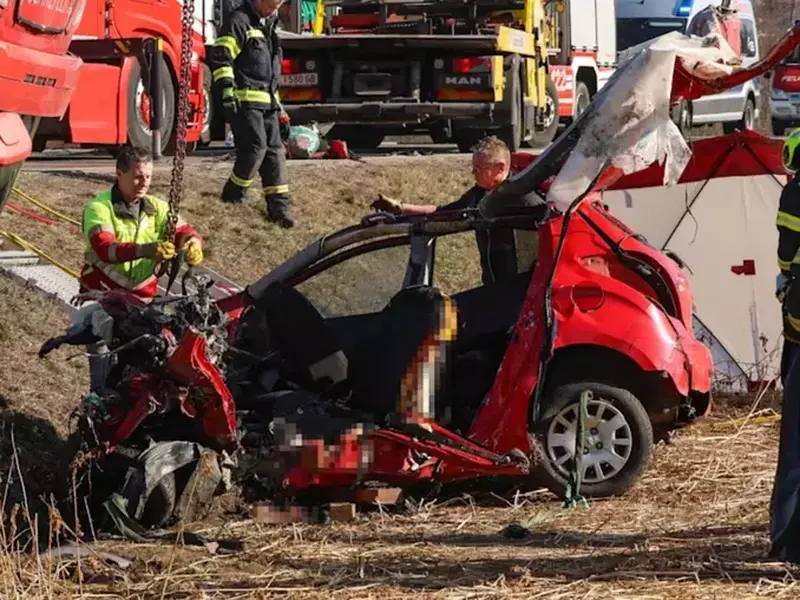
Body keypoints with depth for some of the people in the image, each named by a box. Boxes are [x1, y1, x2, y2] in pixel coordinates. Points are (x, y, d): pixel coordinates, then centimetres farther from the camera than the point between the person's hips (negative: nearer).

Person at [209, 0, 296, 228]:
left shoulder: (268, 27, 23)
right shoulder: (239, 21, -6)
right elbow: (220, 57, -15)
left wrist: (280, 111, 26)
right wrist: (226, 88, -27)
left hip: (267, 104, 9)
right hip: (245, 100, -9)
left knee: (275, 152, 1)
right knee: (256, 147, -17)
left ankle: (279, 207, 1)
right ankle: (233, 197, 0)